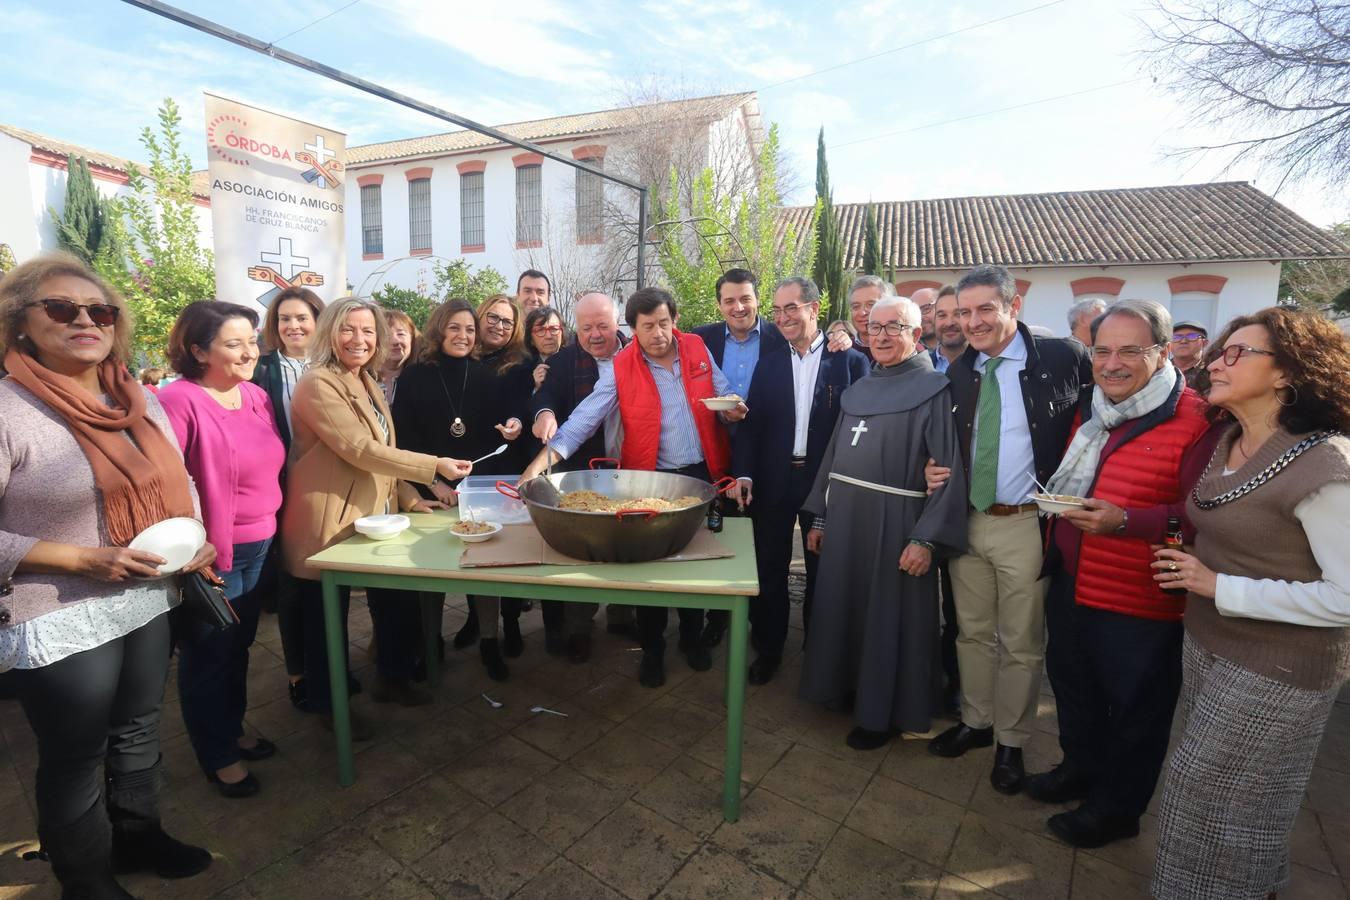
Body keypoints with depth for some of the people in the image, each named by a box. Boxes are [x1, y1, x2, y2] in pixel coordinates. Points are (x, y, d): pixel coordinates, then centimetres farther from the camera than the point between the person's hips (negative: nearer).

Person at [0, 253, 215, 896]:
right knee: (75, 759, 13)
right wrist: (85, 560, -22)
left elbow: (176, 482, 14)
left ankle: (138, 836, 46)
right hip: (59, 623, -5)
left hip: (149, 601, 6)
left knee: (139, 732, 23)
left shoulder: (141, 401, 2)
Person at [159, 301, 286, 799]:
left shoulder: (257, 396, 5)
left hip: (259, 547, 7)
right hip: (209, 554, -6)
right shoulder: (179, 401, -18)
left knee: (238, 648, 21)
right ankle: (218, 756, 31)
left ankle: (232, 730, 42)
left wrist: (270, 528, 14)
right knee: (209, 655, 12)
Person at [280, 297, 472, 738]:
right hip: (328, 525, -8)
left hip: (372, 517, 8)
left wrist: (410, 499, 9)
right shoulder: (319, 384, -16)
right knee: (327, 620, 8)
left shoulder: (366, 382, 13)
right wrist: (435, 466, -26)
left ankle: (391, 678, 36)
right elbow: (360, 450, -25)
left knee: (397, 601, 13)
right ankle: (328, 704, 29)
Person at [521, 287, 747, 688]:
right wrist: (544, 459, -28)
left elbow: (723, 395, 8)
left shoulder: (698, 348, -1)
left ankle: (692, 636, 40)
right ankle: (652, 649, 31)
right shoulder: (621, 368, -10)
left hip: (701, 474, 3)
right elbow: (585, 417, -17)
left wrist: (731, 411, -15)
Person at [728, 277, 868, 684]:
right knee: (769, 570, 11)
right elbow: (751, 422, 0)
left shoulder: (850, 361, -3)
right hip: (773, 481, 2)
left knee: (822, 571, 14)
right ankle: (767, 650, 30)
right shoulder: (768, 363, 5)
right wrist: (742, 473, -12)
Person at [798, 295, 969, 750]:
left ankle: (883, 711, 27)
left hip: (895, 523, -6)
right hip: (845, 518, 6)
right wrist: (819, 518, 12)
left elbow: (950, 470, -14)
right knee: (845, 607, 16)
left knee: (889, 617, 8)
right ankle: (850, 686, 38)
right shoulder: (857, 390, 12)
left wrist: (926, 538, -19)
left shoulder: (933, 390, -8)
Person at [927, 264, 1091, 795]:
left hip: (1028, 524, -4)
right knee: (972, 631, 18)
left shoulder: (1062, 358, -9)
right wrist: (936, 470, -5)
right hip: (968, 521, 4)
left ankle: (1011, 742, 31)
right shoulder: (958, 373, 5)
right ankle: (975, 721, 38)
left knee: (1021, 643, 11)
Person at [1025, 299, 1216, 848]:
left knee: (1134, 709, 13)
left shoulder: (1195, 421, -16)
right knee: (1072, 686, 23)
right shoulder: (1088, 408, 6)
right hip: (1070, 584, 7)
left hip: (1140, 603, -7)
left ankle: (1116, 809, 34)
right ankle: (1080, 769, 47)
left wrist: (1125, 521, -30)